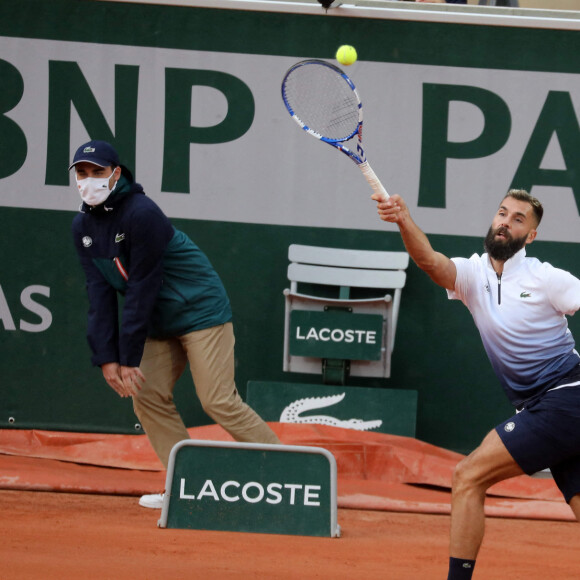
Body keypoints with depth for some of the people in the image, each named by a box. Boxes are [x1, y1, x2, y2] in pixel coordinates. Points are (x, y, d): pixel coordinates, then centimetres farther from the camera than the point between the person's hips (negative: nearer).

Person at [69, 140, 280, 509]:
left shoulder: (142, 214, -22)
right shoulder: (83, 226, 2)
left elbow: (142, 290, -22)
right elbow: (101, 294, 0)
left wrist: (129, 358, -20)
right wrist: (106, 357, -10)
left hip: (201, 310, -8)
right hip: (160, 323, 8)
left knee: (218, 401, -14)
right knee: (147, 395, -3)